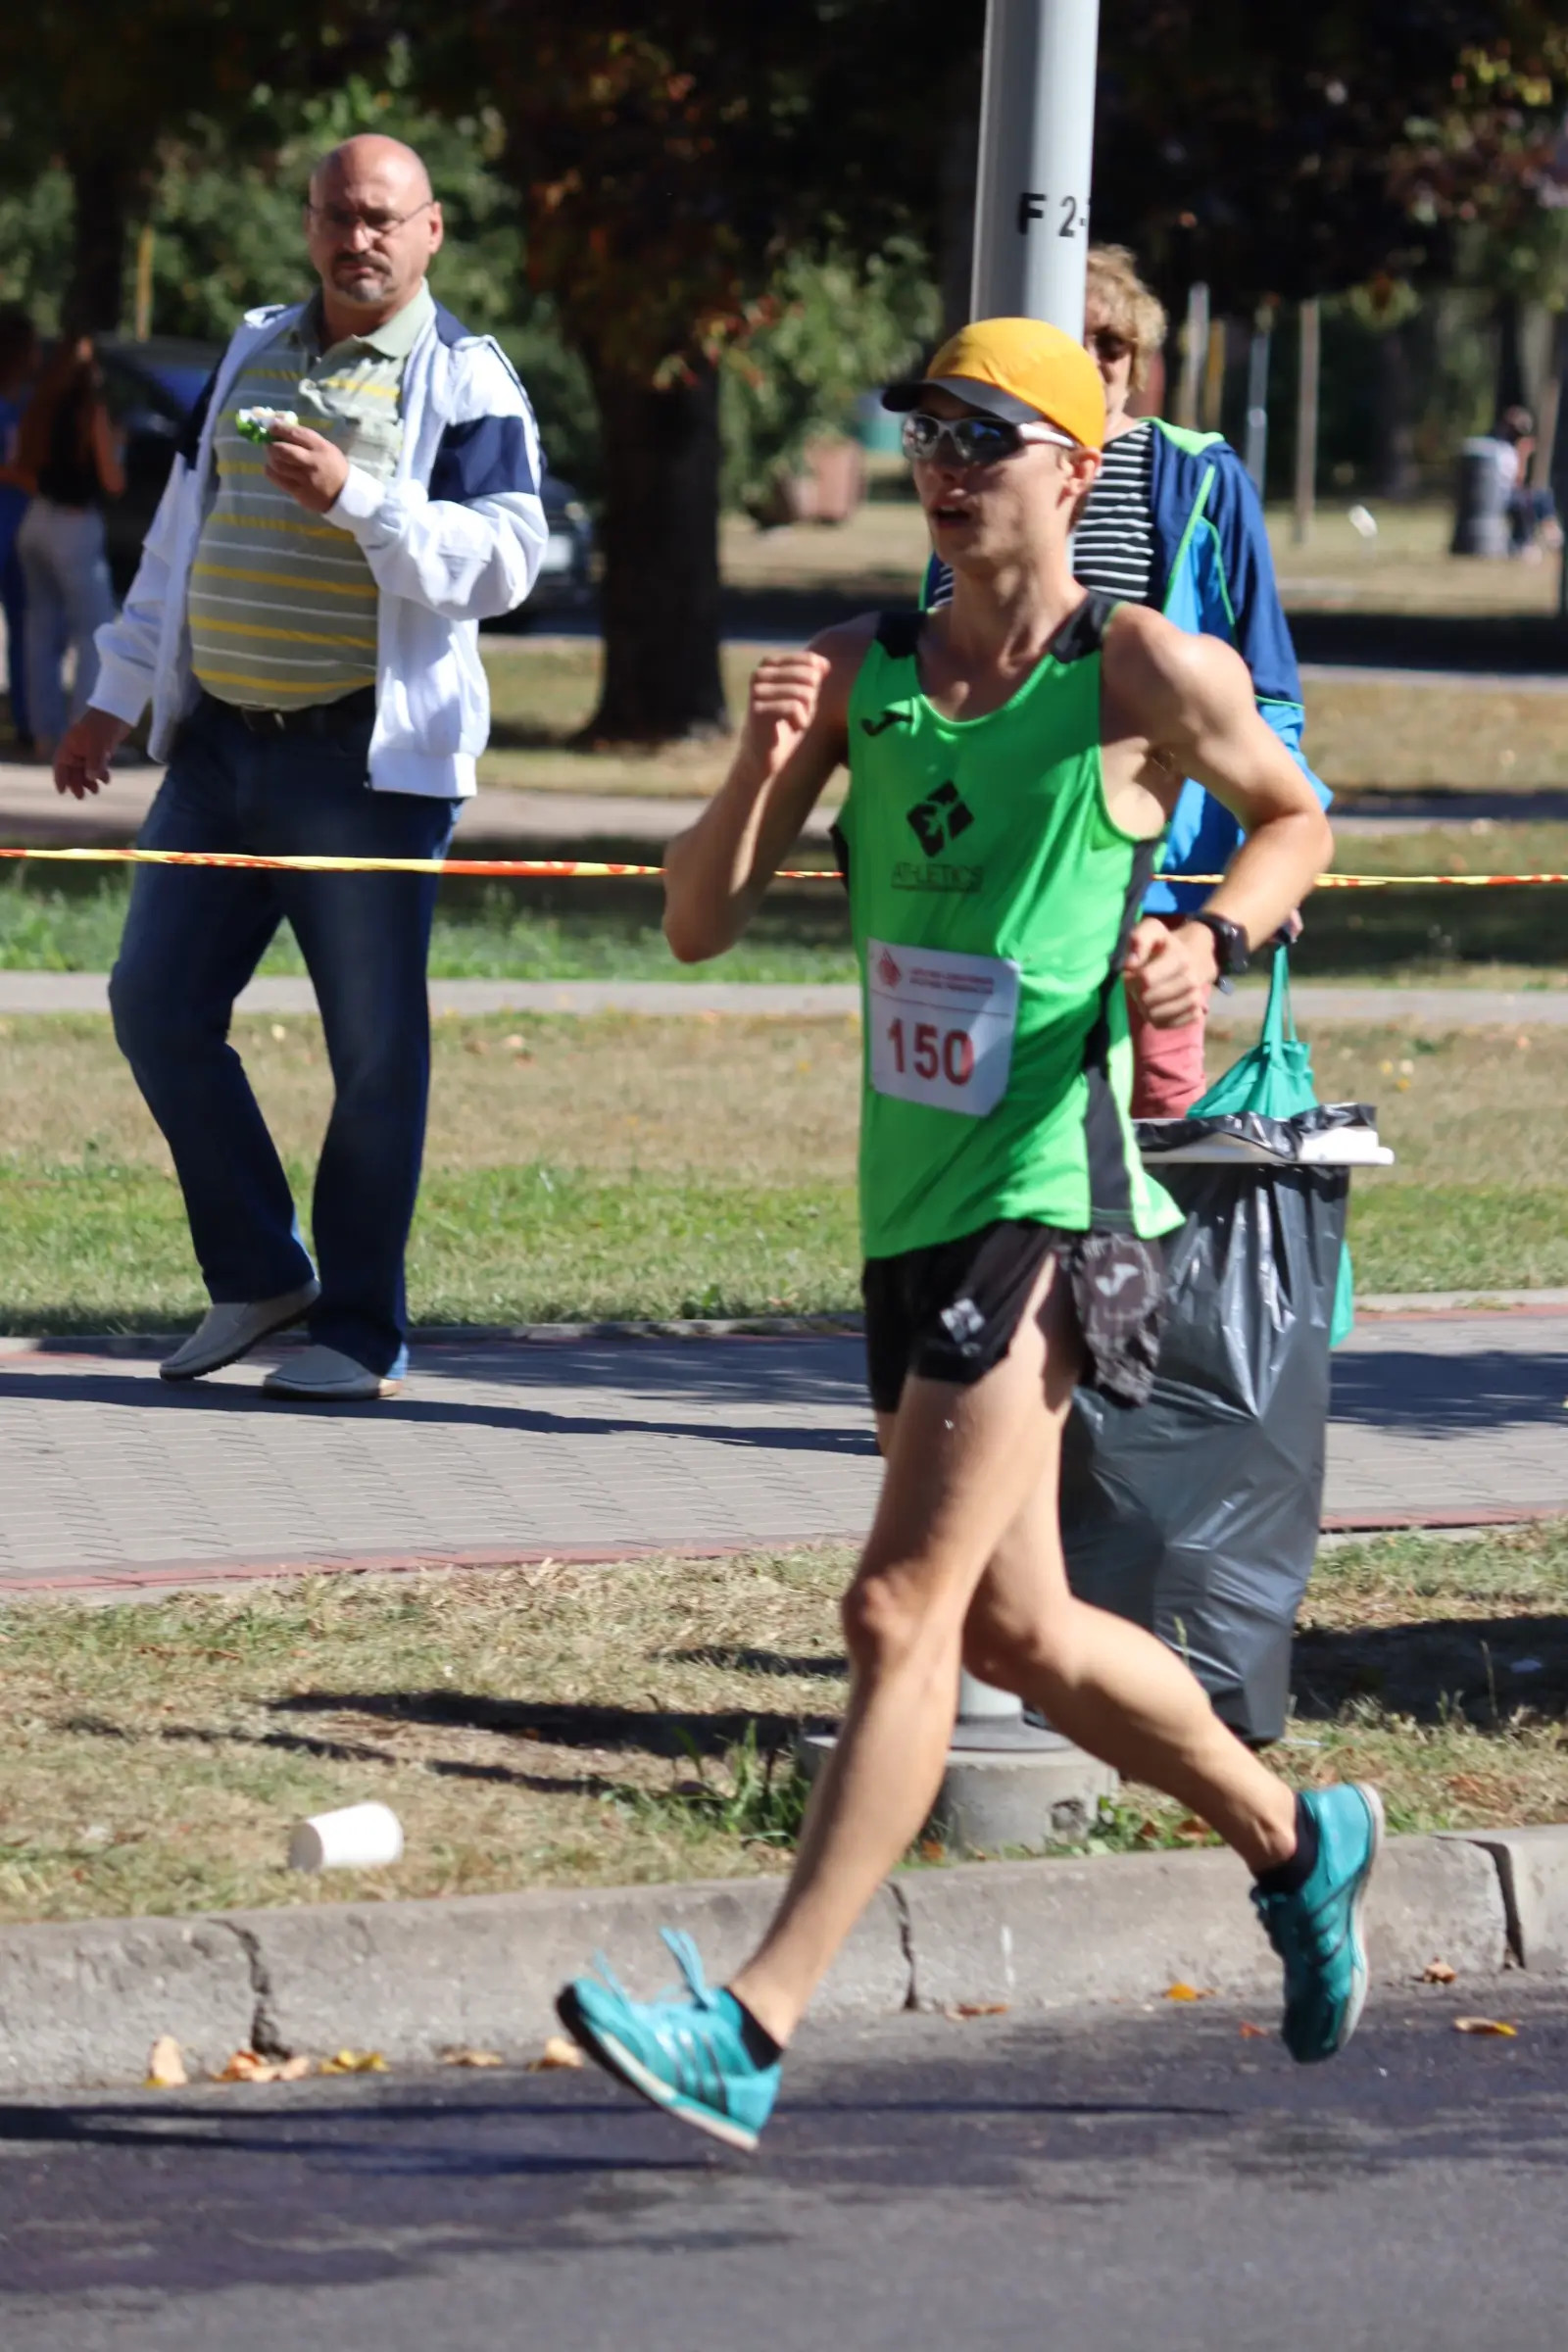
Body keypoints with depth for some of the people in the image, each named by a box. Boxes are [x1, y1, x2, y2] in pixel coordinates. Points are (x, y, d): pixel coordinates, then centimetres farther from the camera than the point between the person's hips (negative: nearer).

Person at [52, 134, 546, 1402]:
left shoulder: (464, 380, -4)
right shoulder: (255, 353, 15)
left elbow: (504, 561, -14)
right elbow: (184, 530, 21)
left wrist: (355, 497, -24)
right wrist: (116, 697, 21)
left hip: (370, 761, -6)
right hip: (223, 746, 6)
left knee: (375, 1050, -3)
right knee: (158, 1009, 4)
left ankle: (360, 1332, 7)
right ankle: (258, 1276, 18)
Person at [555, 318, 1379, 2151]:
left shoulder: (1149, 673, -6)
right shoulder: (862, 672, 7)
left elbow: (1292, 817, 13)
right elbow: (697, 927, 5)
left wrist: (1215, 940, -6)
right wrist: (763, 766, -12)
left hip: (1050, 1199, -7)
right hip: (909, 1209, 7)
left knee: (902, 1610, -14)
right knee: (1014, 1627, 17)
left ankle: (754, 2031, -17)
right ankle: (1293, 1840, 40)